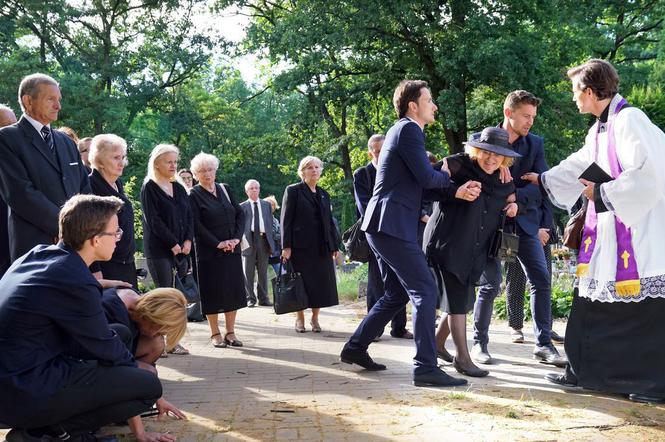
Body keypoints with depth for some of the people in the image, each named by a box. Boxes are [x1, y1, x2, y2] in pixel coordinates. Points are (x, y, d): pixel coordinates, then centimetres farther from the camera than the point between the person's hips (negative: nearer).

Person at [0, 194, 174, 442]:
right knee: (149, 386, -12)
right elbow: (106, 349, -7)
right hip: (24, 393, -10)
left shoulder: (37, 254, 5)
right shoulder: (75, 283, -21)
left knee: (121, 333, 18)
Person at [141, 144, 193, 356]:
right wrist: (173, 244, -11)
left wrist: (188, 241, -2)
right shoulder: (149, 187, -2)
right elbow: (154, 220, -10)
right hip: (159, 249, -6)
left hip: (181, 248, 6)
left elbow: (188, 216, 13)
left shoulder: (178, 188, 16)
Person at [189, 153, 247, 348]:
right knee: (213, 292, 1)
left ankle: (230, 332, 14)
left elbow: (240, 214, 8)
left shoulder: (225, 189, 11)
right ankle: (215, 333, 11)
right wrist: (217, 244, -16)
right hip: (209, 252, -5)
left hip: (232, 250, 5)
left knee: (233, 289, 5)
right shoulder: (194, 195, -4)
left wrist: (236, 238, -6)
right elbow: (196, 225, -11)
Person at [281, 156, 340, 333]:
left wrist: (335, 245, 9)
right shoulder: (293, 191, 0)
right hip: (300, 246, -5)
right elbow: (286, 220, -5)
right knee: (301, 283, 0)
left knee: (321, 282, 4)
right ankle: (300, 318, 12)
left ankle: (315, 318, 15)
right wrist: (286, 246, -12)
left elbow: (330, 221, 16)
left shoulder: (324, 195, 16)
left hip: (322, 247, 5)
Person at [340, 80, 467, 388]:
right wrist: (448, 177, 5)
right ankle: (426, 367, -12)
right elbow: (427, 178, -15)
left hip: (383, 226, 10)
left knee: (397, 294, 17)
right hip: (393, 226, -10)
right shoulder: (408, 129, -8)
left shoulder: (403, 130, 23)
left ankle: (356, 347, 22)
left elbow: (419, 178, 21)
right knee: (425, 290, -10)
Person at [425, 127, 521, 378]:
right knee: (458, 299, -8)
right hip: (448, 242, -7)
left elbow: (510, 196, 26)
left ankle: (438, 342, 33)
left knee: (464, 299, 13)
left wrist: (512, 205, 3)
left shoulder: (503, 180, 10)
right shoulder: (457, 165, -12)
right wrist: (457, 192, -37)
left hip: (475, 250, 8)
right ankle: (462, 358, 1)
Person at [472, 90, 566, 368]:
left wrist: (515, 197, -18)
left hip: (525, 220, 4)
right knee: (491, 284, -5)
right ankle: (479, 342, 10)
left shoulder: (535, 144, 6)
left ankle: (543, 344, 7)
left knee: (541, 280, -2)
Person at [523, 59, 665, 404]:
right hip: (607, 231, 9)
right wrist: (543, 179, 40)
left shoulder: (629, 120, -15)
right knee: (592, 298, 11)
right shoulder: (599, 129, 14)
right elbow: (580, 165, 30)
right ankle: (584, 370, 21)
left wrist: (602, 193, -15)